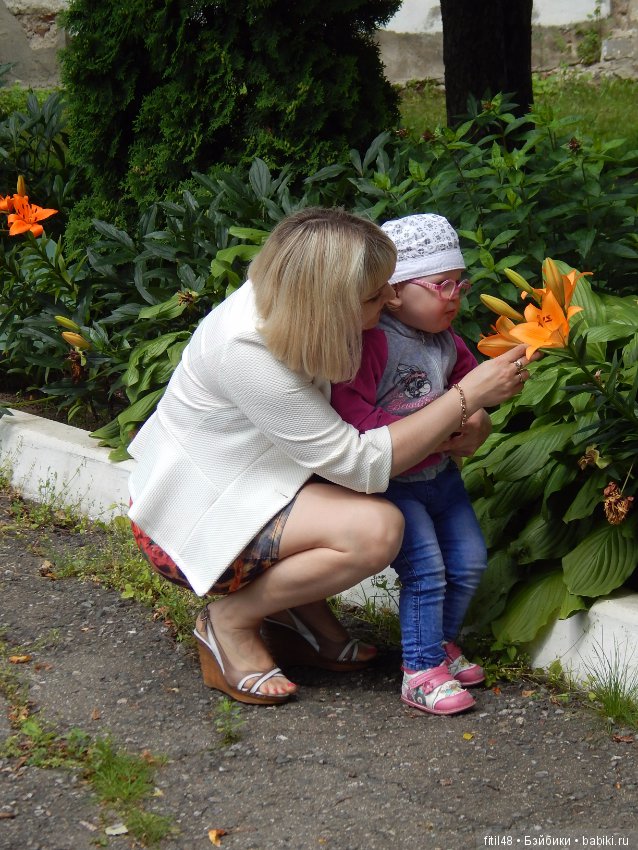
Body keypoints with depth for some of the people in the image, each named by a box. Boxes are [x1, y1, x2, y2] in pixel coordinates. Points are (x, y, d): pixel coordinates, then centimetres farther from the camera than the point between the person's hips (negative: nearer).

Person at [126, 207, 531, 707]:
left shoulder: (283, 307, -8)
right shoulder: (246, 349, -33)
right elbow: (361, 462, -29)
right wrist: (468, 397, -25)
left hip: (247, 485, 9)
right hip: (190, 520, -9)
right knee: (376, 528, -27)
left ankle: (299, 607, 7)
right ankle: (230, 620, -7)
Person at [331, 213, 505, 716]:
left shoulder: (448, 343, 5)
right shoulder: (373, 343, -22)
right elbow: (354, 416, -29)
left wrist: (476, 422, -4)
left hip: (440, 475, 8)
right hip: (390, 483, -8)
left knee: (470, 562, 8)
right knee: (426, 569, -15)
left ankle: (442, 640, 30)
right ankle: (422, 670, -2)